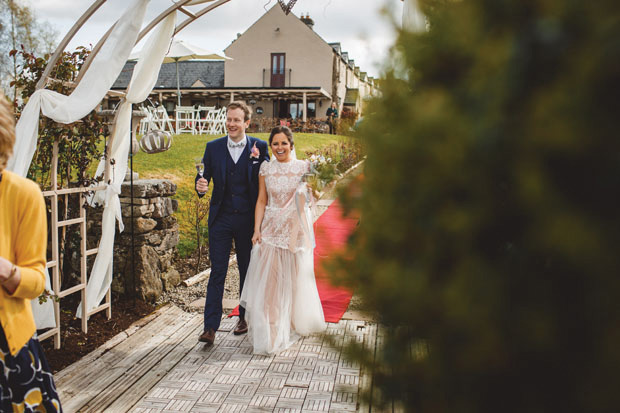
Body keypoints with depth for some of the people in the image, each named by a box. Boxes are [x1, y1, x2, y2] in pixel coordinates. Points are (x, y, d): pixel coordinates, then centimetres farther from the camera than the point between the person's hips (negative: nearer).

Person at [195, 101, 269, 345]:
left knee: (248, 270, 13)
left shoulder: (259, 147, 0)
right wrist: (201, 186, -17)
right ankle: (210, 327, 2)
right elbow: (204, 177, 6)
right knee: (217, 272, -1)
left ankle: (245, 317, 30)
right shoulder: (213, 148, 5)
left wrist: (256, 160, -19)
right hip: (221, 218, 1)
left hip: (248, 219, 0)